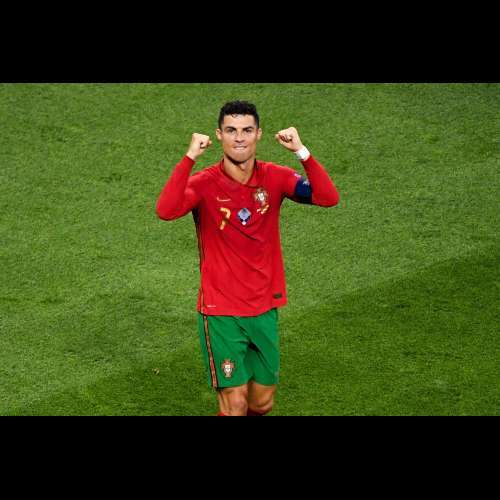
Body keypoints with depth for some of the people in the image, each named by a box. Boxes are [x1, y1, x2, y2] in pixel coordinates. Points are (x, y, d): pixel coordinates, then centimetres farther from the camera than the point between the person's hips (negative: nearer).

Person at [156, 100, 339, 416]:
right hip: (221, 311, -4)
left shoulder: (275, 178, -3)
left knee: (263, 402, 13)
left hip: (265, 307, 4)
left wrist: (302, 151, -25)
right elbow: (166, 211, -31)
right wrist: (190, 157, -33)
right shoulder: (204, 183, -11)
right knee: (235, 401, -6)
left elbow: (328, 198, -16)